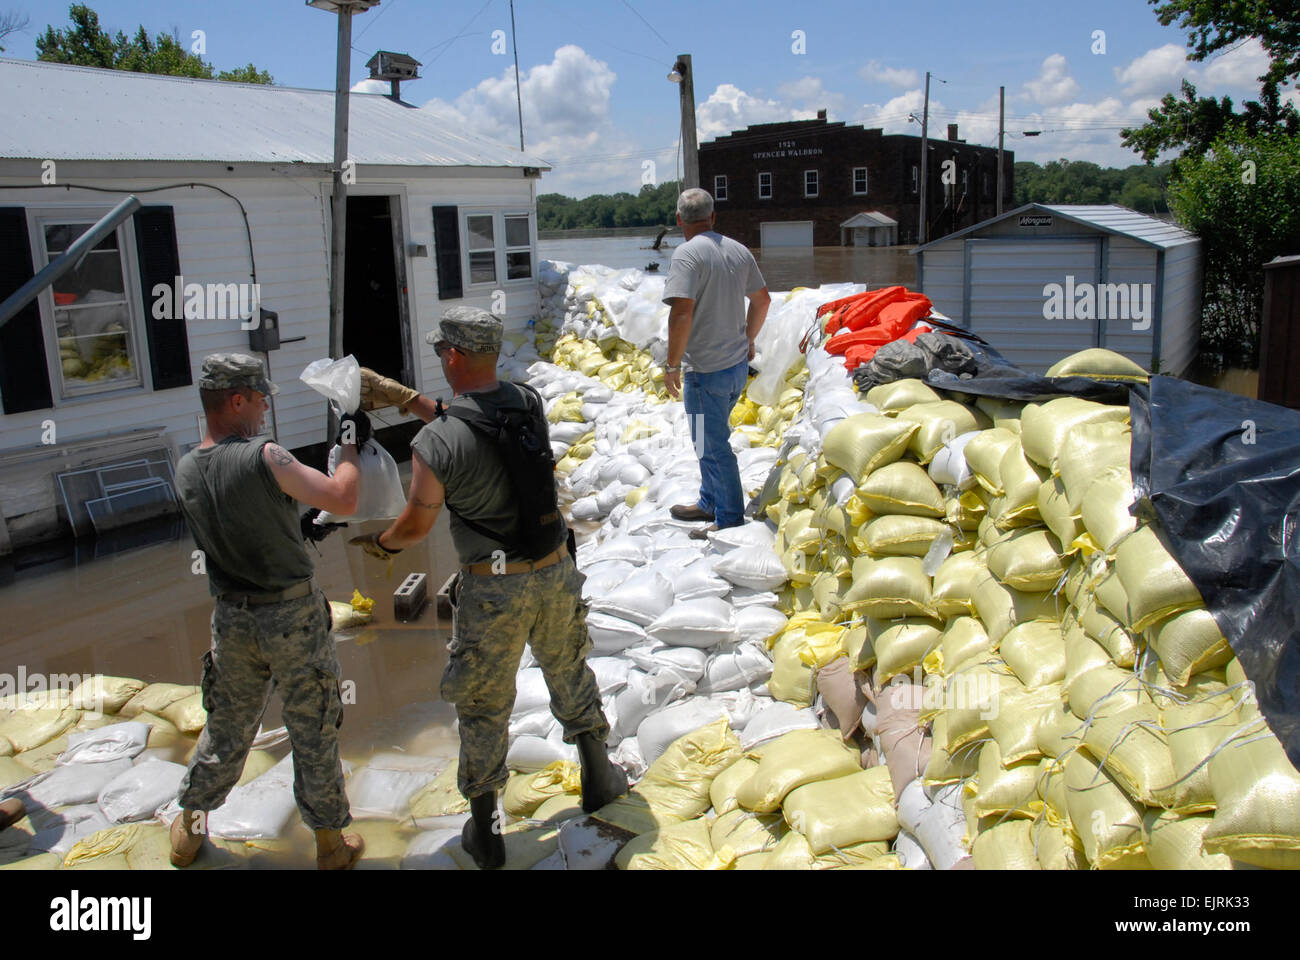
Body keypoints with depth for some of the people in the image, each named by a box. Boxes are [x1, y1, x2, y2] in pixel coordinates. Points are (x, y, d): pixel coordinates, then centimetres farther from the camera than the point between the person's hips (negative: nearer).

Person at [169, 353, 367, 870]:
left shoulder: (185, 470, -1)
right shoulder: (263, 457, -21)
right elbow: (343, 500, -20)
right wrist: (350, 445, -6)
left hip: (231, 617, 5)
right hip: (292, 616, -5)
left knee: (227, 728, 23)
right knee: (313, 731, 10)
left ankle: (189, 828, 39)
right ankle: (330, 842, 24)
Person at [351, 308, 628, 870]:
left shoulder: (434, 444, -20)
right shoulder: (531, 404, -5)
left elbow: (416, 525, -8)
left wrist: (381, 544, 15)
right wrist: (405, 398, 19)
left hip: (492, 590, -4)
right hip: (555, 572, 5)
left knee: (483, 705, 14)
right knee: (568, 671, 28)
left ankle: (484, 830, 29)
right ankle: (598, 774, 44)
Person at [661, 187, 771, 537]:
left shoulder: (688, 253, -16)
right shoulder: (738, 250, 7)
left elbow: (682, 312, -25)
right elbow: (763, 299, 17)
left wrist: (672, 365, -16)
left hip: (706, 370, -8)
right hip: (738, 364, 8)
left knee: (712, 446, 3)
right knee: (713, 438, 23)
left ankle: (730, 521, 12)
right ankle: (709, 503, 36)